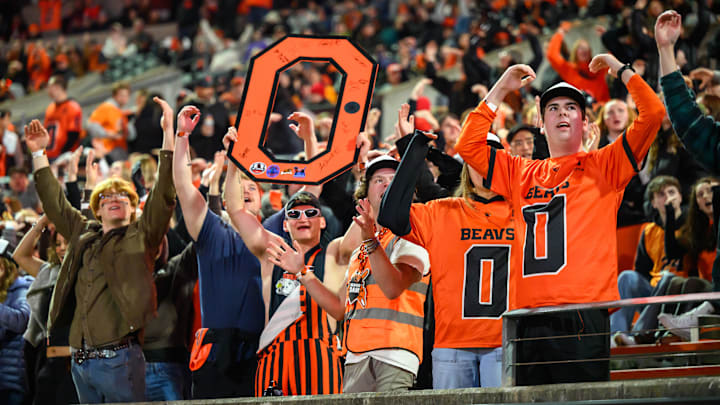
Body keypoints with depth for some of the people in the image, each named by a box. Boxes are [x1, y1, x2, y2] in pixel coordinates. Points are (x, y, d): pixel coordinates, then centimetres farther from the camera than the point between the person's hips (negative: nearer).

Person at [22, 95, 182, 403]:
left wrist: (170, 135, -16)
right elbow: (55, 203, 28)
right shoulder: (83, 235, 18)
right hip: (81, 360, 6)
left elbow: (163, 195, -7)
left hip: (118, 357, -6)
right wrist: (38, 153, 28)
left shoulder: (141, 236, 3)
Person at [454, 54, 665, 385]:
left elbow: (653, 113, 4)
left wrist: (621, 70, 10)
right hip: (530, 321, 3)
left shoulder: (603, 166, 12)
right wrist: (500, 90, 20)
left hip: (584, 318, -3)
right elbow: (468, 146, 21)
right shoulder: (522, 174, 23)